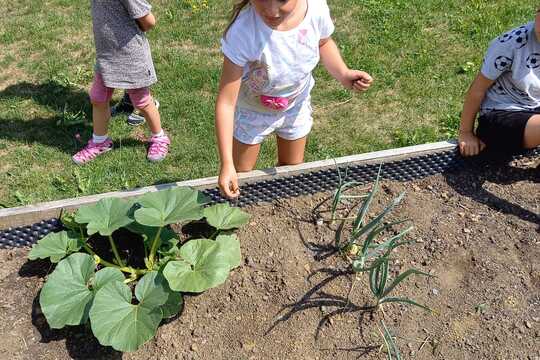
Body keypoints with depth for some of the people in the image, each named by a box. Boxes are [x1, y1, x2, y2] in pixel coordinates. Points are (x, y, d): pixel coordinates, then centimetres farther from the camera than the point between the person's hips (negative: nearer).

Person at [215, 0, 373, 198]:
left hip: (296, 106, 3)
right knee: (240, 177, 16)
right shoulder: (242, 30, -39)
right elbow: (226, 101, -34)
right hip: (252, 112, -3)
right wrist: (226, 163, -37)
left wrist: (343, 74, -22)